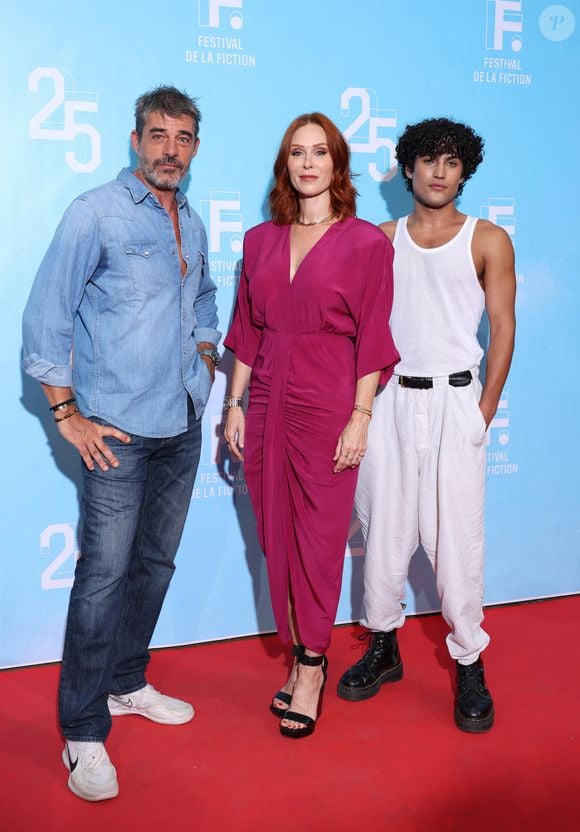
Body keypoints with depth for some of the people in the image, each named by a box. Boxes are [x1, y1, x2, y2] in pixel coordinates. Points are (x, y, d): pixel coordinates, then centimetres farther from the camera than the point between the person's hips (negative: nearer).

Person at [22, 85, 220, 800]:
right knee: (105, 572, -7)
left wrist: (204, 349, 14)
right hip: (119, 427, -7)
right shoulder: (95, 214, -7)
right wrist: (68, 413, -12)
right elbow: (44, 318, -9)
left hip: (182, 424, 7)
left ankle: (126, 683, 31)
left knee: (156, 562, 14)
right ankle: (84, 733, 5)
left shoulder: (192, 224, 14)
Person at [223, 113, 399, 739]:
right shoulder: (260, 241, 10)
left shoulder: (367, 242, -2)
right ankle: (300, 657, 25)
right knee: (277, 540, 9)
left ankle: (310, 669, 18)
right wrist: (235, 404, 8)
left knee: (318, 542, 3)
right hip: (267, 405, 4)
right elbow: (245, 330, 12)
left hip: (326, 407, -4)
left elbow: (372, 339, -5)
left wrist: (360, 417, -10)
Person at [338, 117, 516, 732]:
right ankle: (383, 646, 23)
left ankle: (469, 664, 12)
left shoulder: (488, 240, 3)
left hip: (453, 400, -2)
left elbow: (503, 329, 1)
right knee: (384, 527, 8)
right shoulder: (380, 239, 10)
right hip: (387, 398, 3)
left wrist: (485, 412, -4)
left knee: (456, 536, -2)